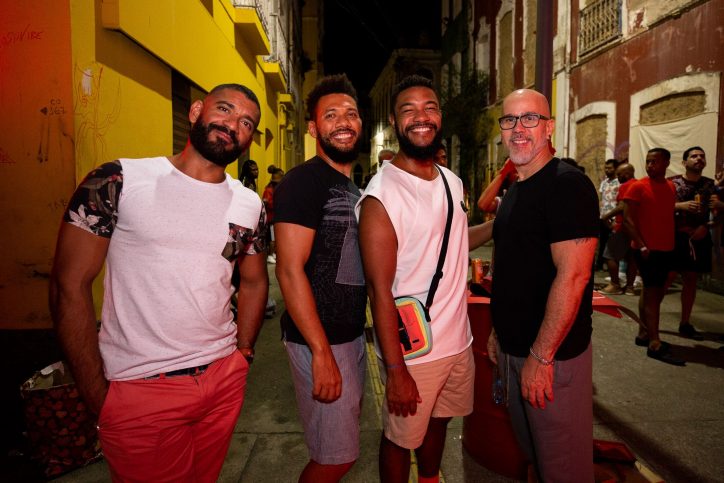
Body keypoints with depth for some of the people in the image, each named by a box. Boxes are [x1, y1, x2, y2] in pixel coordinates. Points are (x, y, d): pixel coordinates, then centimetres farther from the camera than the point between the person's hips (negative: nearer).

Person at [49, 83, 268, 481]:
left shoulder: (250, 205, 3)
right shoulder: (117, 182, -9)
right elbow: (70, 287, -9)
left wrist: (242, 354, 8)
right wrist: (96, 393, -8)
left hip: (226, 379, 4)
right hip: (140, 390, -4)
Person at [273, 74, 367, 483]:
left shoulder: (355, 188, 12)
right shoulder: (302, 182, -15)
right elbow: (290, 271, -21)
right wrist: (322, 353, -22)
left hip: (354, 334, 8)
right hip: (319, 341, -8)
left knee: (344, 440, 23)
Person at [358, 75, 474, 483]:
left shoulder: (453, 181, 4)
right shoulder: (382, 194, -19)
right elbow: (380, 290, -20)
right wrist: (395, 370, -18)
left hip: (459, 340, 7)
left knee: (440, 420, 27)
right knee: (402, 438, 14)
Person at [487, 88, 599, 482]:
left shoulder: (568, 184, -17)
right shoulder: (515, 191, 11)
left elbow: (573, 276, -23)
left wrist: (542, 356, -21)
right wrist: (499, 330, 15)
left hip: (552, 353, -8)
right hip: (513, 347, 8)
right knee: (529, 447, 24)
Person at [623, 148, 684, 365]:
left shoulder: (671, 187, 11)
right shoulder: (638, 187, -9)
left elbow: (668, 215, 19)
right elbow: (627, 220, -13)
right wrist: (641, 245, -20)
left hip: (666, 248, 7)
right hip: (647, 249, -7)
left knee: (654, 292, 12)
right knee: (653, 293, -6)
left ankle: (644, 334, 24)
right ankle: (655, 345, -2)